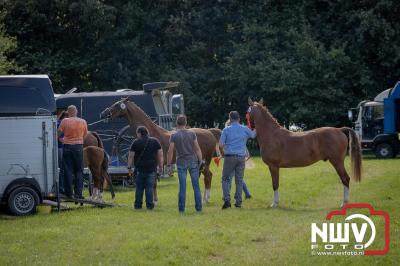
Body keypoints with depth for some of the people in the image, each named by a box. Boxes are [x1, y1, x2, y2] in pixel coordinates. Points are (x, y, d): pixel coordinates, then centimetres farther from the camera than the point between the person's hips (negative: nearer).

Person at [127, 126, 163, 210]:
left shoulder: (136, 142, -3)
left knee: (139, 188, 7)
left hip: (140, 169, -1)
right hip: (152, 169, 1)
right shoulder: (155, 141, 4)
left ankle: (138, 205, 8)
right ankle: (149, 205, 0)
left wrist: (129, 167, 4)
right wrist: (160, 166, 9)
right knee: (149, 187, 2)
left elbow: (131, 156, -3)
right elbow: (160, 155, 3)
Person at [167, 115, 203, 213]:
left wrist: (169, 165, 0)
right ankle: (198, 207, 7)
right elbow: (197, 149, -3)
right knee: (196, 186, 6)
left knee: (182, 186, 3)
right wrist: (200, 162, 2)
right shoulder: (192, 134, -1)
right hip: (193, 161, 1)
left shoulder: (174, 136, -5)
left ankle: (181, 208, 3)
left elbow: (170, 151, -7)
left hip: (181, 163, -1)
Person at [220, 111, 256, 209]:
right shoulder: (245, 129, 3)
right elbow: (253, 135, 22)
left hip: (230, 156, -2)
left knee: (225, 178, 8)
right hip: (241, 157, 2)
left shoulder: (226, 130, -5)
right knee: (239, 180, 8)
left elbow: (221, 144, -8)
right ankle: (238, 202, 7)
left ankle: (227, 200, -6)